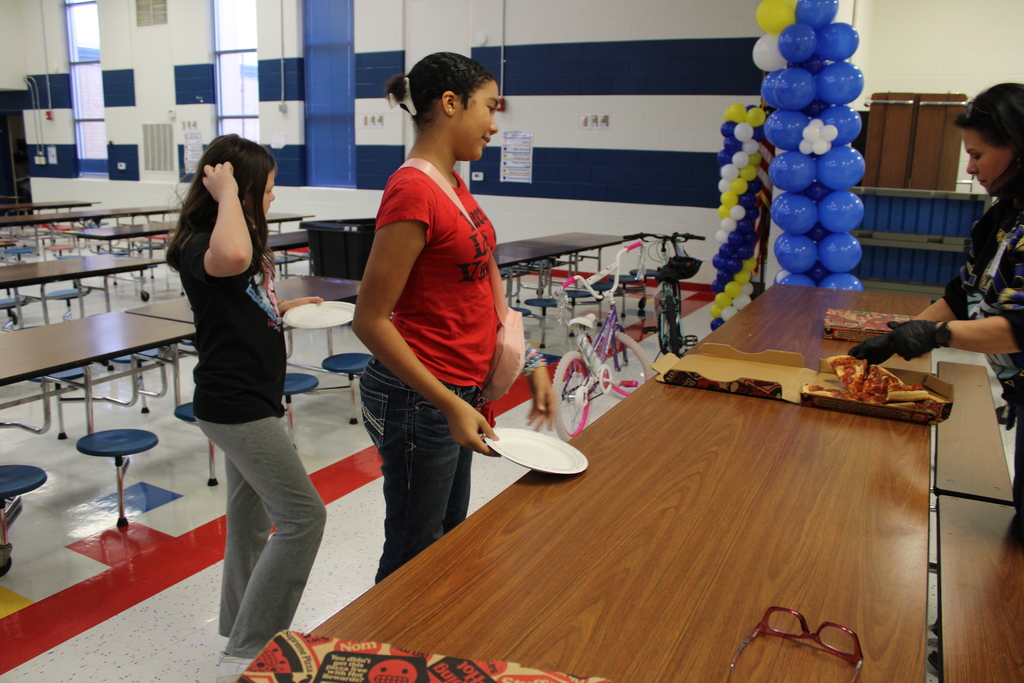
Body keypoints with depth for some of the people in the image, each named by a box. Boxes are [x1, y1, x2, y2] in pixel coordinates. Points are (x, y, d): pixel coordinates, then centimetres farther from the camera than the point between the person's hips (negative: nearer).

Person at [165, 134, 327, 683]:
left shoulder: (224, 240, 13)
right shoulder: (199, 247, -19)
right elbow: (230, 258, -46)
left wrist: (281, 308, 14)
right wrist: (226, 195, -31)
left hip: (245, 402, 10)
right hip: (235, 406, -10)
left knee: (251, 518, 19)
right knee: (303, 516, -7)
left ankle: (243, 636, 35)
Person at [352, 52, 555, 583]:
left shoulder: (453, 184, 8)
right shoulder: (413, 193, -21)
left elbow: (480, 284, 15)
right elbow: (370, 321, -21)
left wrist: (529, 361, 10)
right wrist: (450, 404, -22)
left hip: (457, 392, 10)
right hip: (419, 400, -9)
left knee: (450, 537, 24)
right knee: (414, 557, 9)